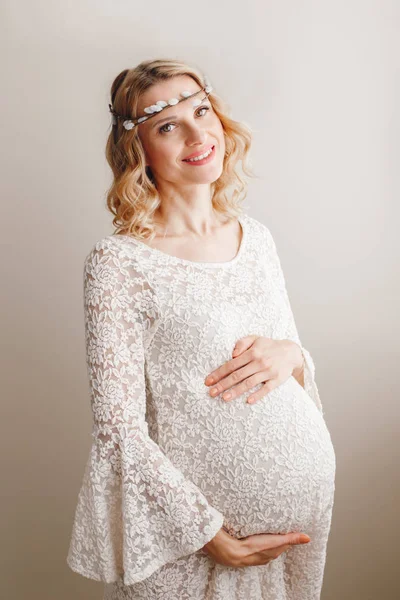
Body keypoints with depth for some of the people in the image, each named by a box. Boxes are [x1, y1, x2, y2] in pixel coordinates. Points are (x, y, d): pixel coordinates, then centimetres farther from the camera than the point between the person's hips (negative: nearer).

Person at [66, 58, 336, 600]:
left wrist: (289, 355, -11)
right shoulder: (118, 262, -16)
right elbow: (119, 430, -16)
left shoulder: (257, 237, 2)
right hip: (194, 520, -5)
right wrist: (213, 535, -15)